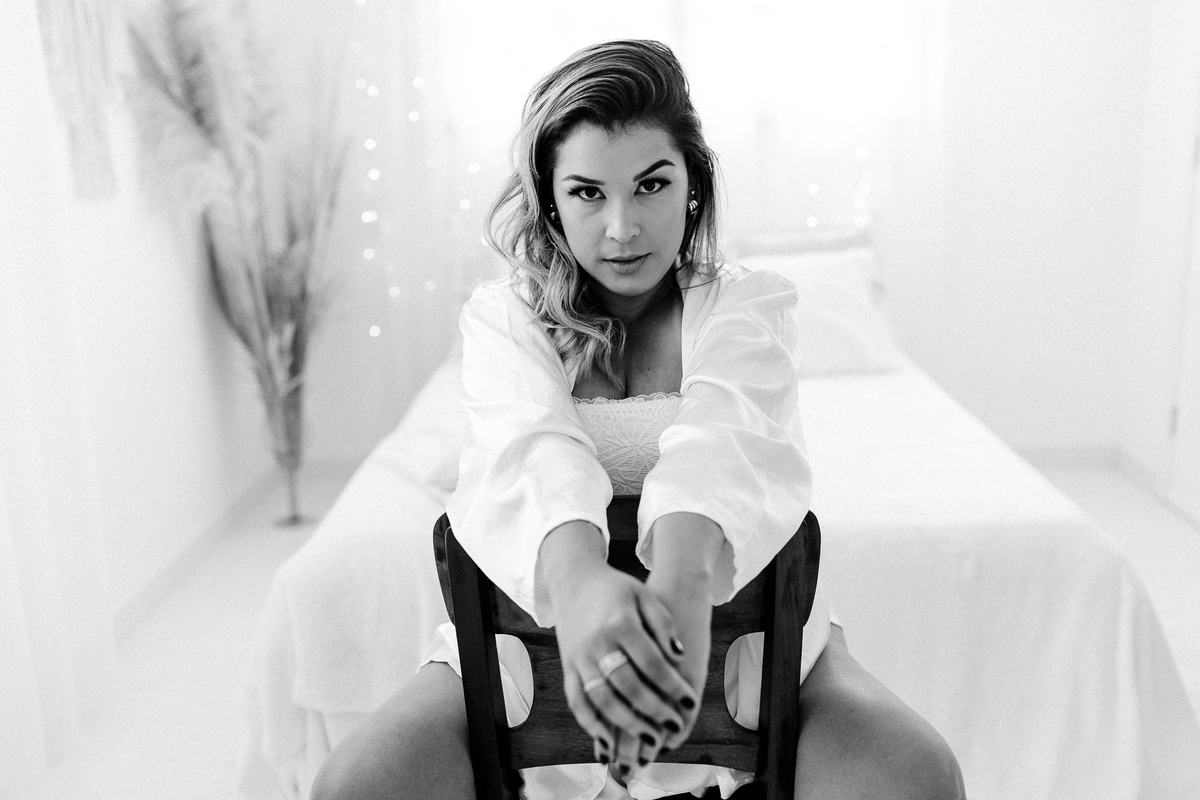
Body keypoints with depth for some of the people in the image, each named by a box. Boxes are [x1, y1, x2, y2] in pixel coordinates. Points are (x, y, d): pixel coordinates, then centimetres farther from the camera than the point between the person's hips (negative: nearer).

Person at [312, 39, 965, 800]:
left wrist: (682, 586, -45)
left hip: (736, 610, 0)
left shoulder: (751, 301, 0)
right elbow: (529, 446, -22)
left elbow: (725, 435, -23)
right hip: (543, 613, 1)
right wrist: (577, 577, -45)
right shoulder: (502, 316, 0)